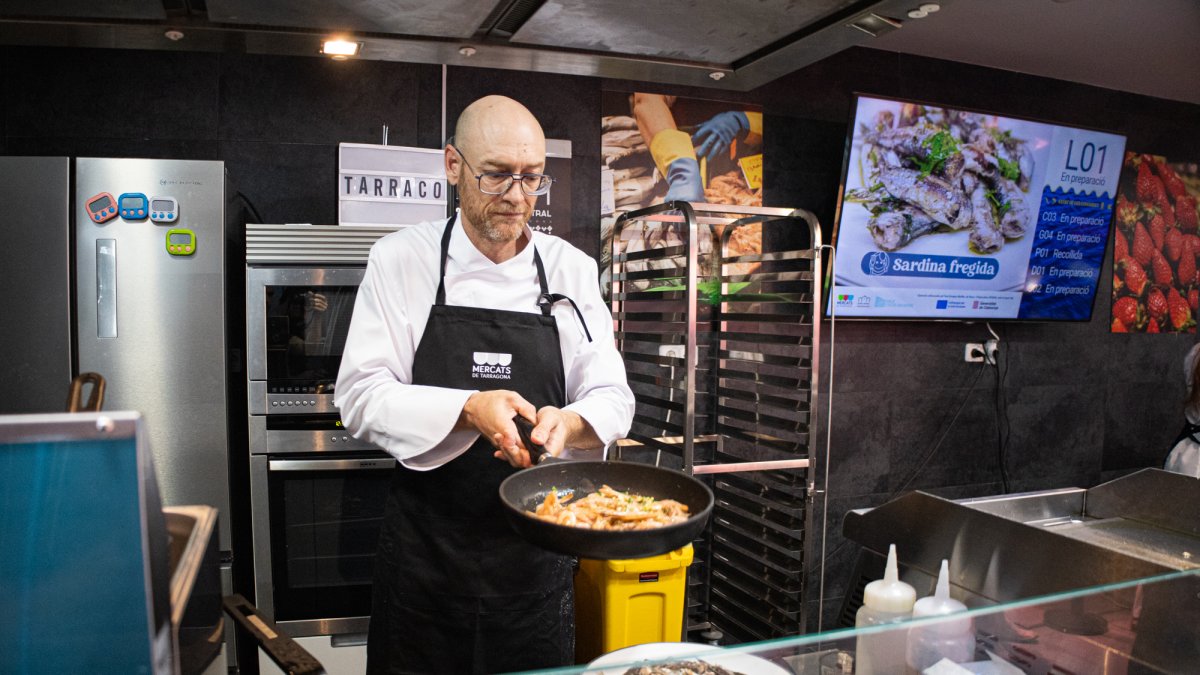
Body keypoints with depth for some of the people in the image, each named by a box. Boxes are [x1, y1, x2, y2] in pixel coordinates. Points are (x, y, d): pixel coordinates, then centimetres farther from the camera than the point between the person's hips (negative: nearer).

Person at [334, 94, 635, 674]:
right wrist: (468, 409, -26)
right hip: (424, 554, -1)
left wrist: (568, 422, -23)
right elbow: (361, 396, -11)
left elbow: (612, 399, -1)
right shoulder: (401, 259, -5)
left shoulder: (570, 269, 0)